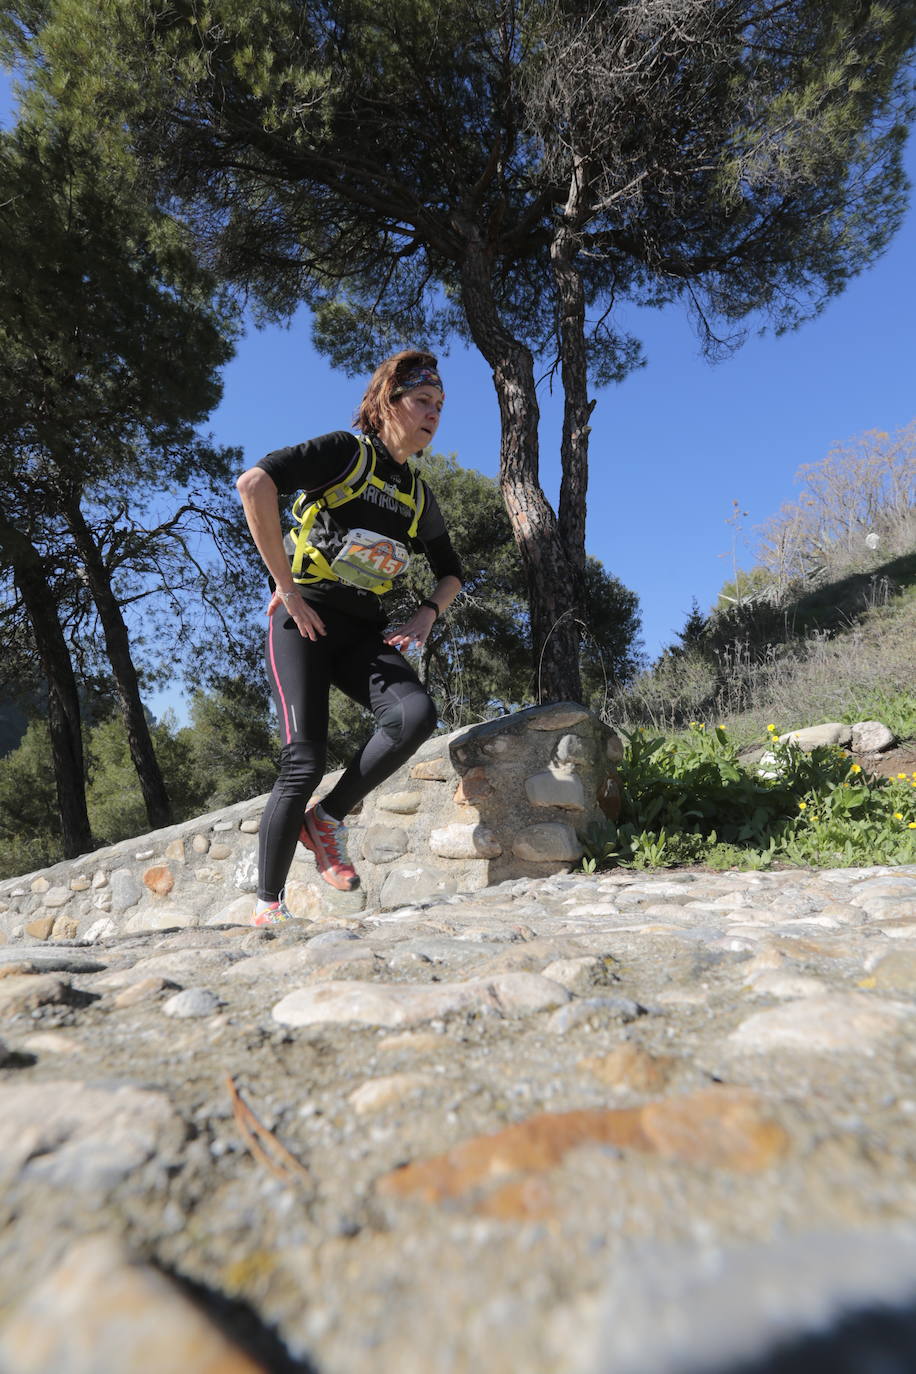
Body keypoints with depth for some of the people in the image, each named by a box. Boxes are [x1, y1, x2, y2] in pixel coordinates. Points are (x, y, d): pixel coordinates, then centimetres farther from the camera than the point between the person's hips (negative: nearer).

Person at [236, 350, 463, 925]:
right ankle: (269, 905, 1)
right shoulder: (346, 451, -3)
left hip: (364, 629, 5)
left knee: (416, 713, -24)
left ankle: (328, 819, -4)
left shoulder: (420, 497, 16)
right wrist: (285, 585, -17)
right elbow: (255, 483, -18)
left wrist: (428, 614, 5)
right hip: (305, 618, -5)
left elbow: (450, 573, 27)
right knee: (306, 759, -14)